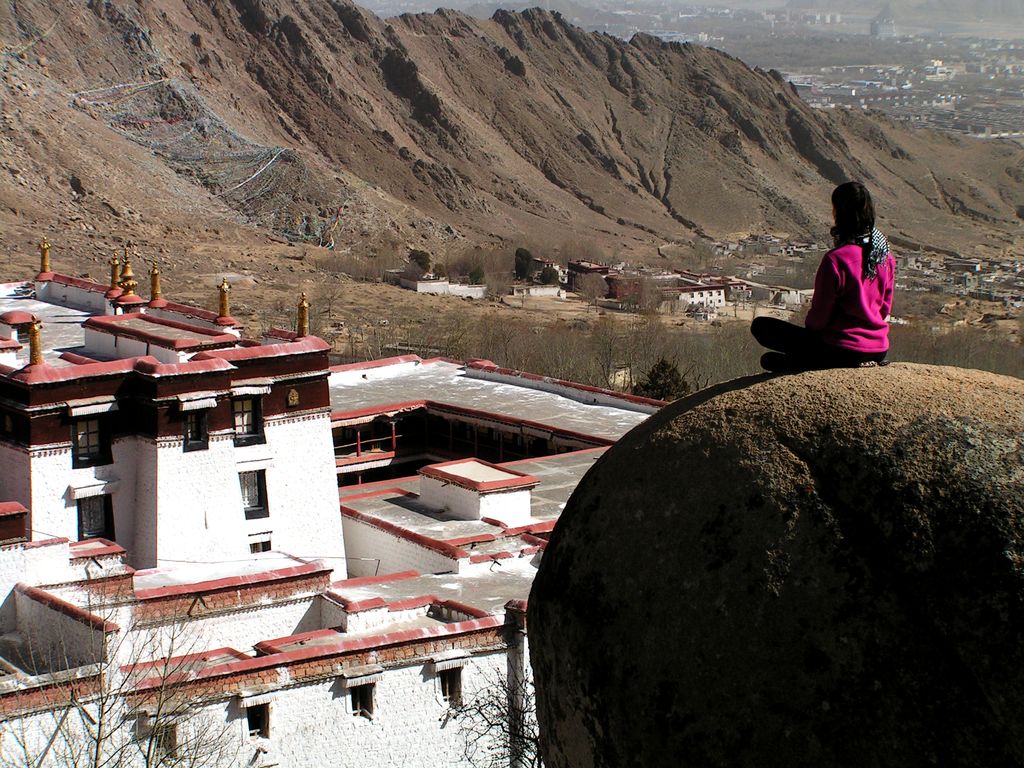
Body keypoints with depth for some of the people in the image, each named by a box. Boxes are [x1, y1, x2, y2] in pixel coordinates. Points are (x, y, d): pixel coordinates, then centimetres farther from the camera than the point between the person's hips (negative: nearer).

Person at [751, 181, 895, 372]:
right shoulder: (885, 256, -1)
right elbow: (885, 307, 11)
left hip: (843, 352, -8)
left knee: (761, 326, 5)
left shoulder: (836, 260, -21)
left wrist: (810, 326, 9)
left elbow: (820, 316, -12)